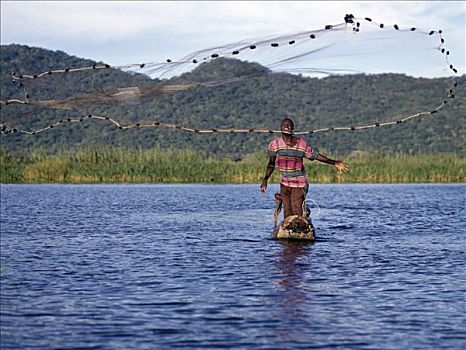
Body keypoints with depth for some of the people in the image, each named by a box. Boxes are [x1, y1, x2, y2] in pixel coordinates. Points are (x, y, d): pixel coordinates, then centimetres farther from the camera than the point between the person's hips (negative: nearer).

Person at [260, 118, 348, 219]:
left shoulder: (301, 144, -4)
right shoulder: (274, 144, 1)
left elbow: (315, 155, 2)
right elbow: (271, 164, 9)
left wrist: (334, 163, 0)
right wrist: (265, 179, 0)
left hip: (299, 183, -2)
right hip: (284, 183, 2)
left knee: (297, 210, -13)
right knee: (287, 211, 1)